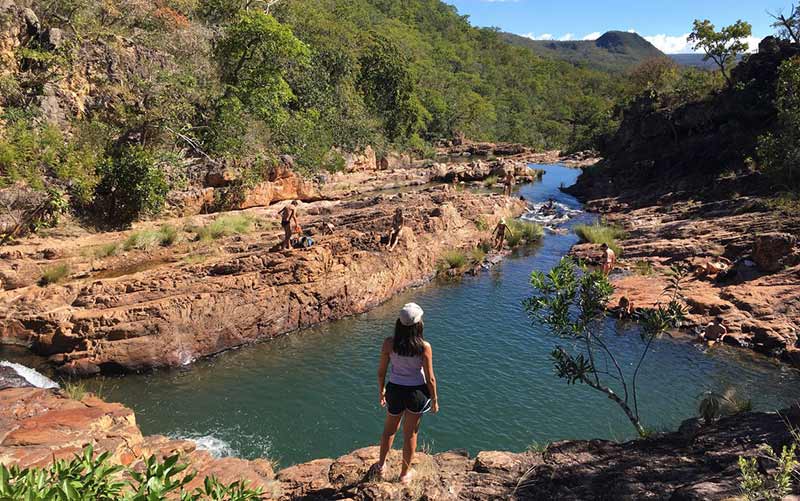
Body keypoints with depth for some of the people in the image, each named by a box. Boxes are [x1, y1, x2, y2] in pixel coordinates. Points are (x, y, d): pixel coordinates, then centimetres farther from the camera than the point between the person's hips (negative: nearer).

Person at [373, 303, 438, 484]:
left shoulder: (389, 343, -16)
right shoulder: (424, 347, -20)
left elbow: (381, 371, -5)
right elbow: (430, 378, -13)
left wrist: (381, 391, 13)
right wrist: (434, 399, 3)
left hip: (395, 391, 1)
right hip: (417, 393, -1)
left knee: (389, 430, 27)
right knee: (410, 434, 19)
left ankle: (381, 466, 42)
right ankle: (405, 473, 36)